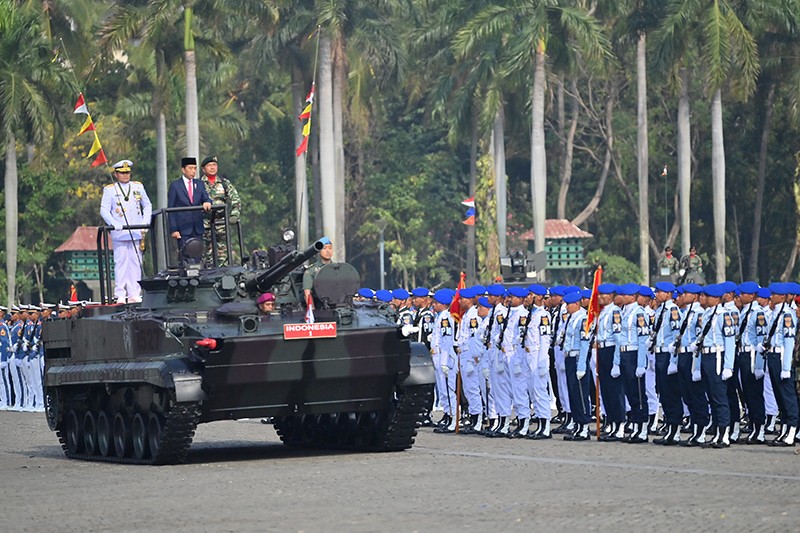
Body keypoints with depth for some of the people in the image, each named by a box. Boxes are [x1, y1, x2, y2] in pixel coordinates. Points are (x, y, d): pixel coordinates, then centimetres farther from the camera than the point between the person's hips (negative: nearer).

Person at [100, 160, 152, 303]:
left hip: (136, 232, 3)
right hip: (119, 233, -3)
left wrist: (145, 222, 4)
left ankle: (134, 294, 4)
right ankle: (120, 295, -4)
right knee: (120, 263, -5)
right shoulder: (109, 190, 5)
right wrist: (114, 224, -16)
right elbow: (104, 210, -1)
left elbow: (147, 205, 19)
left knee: (136, 263, 2)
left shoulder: (138, 187, 15)